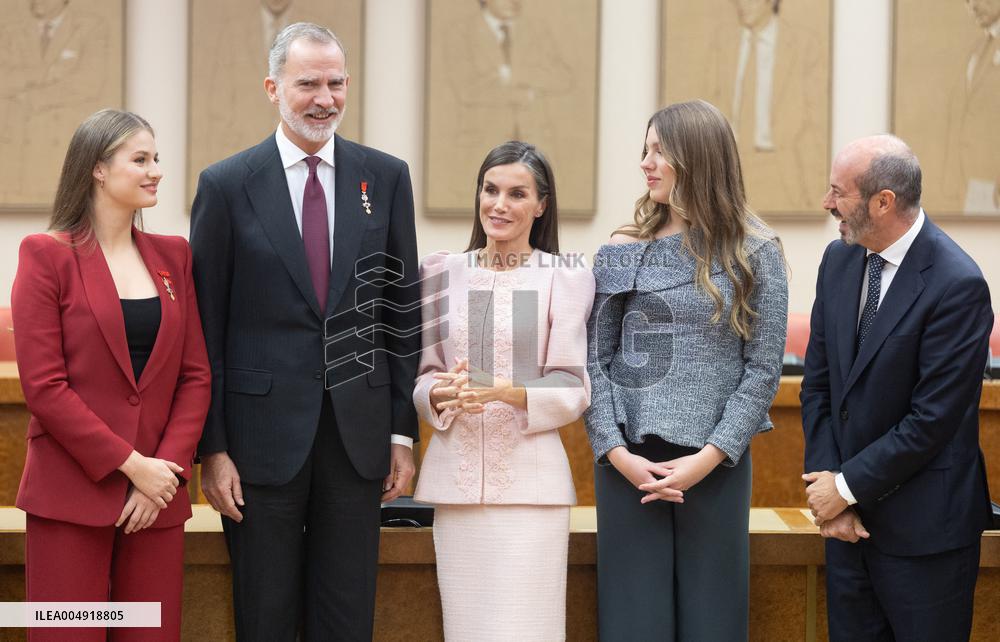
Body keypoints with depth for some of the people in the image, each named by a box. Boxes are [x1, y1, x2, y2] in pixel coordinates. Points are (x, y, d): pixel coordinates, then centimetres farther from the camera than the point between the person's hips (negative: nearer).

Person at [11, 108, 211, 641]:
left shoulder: (172, 256, 12)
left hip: (157, 496, 4)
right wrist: (131, 465, -12)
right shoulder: (47, 256, -2)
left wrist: (169, 467, -5)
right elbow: (43, 385, -9)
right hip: (71, 494, -4)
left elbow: (195, 374, 9)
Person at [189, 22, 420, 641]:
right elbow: (206, 327, -2)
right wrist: (212, 448, -5)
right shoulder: (227, 185, -3)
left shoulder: (386, 177, 5)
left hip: (358, 430, 2)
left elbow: (402, 310, 7)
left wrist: (403, 431, 5)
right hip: (263, 432, -2)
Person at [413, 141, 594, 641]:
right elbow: (423, 374, 12)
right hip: (454, 477, 3)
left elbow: (572, 390, -3)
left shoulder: (566, 277, 1)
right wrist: (442, 393, -11)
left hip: (529, 479, -3)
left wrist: (504, 391, -20)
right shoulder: (441, 272, 10)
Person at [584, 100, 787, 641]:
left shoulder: (754, 254, 0)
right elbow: (593, 362, 3)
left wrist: (709, 457, -12)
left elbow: (763, 369, -3)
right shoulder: (621, 253, 5)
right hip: (628, 463, 1)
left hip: (715, 467, -1)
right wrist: (617, 453, -9)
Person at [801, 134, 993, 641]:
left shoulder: (957, 285, -19)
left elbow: (934, 418, -20)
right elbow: (818, 383, 7)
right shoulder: (839, 260, 3)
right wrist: (828, 482, -3)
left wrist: (847, 487, -12)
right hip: (850, 522, 6)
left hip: (923, 530, -6)